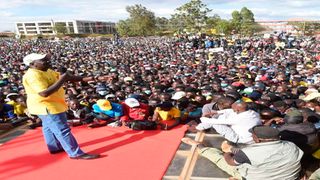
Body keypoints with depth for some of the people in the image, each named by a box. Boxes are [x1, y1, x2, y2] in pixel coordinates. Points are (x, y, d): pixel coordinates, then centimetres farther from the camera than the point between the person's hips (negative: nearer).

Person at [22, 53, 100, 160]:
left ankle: (55, 147, 41)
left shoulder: (47, 71, 6)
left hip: (50, 105, 11)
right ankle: (76, 153, 0)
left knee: (49, 127, 23)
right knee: (62, 130, -6)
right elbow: (45, 93, -36)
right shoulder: (33, 75, -25)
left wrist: (85, 79, 0)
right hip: (47, 107, -11)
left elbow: (67, 77, 8)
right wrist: (61, 80, -31)